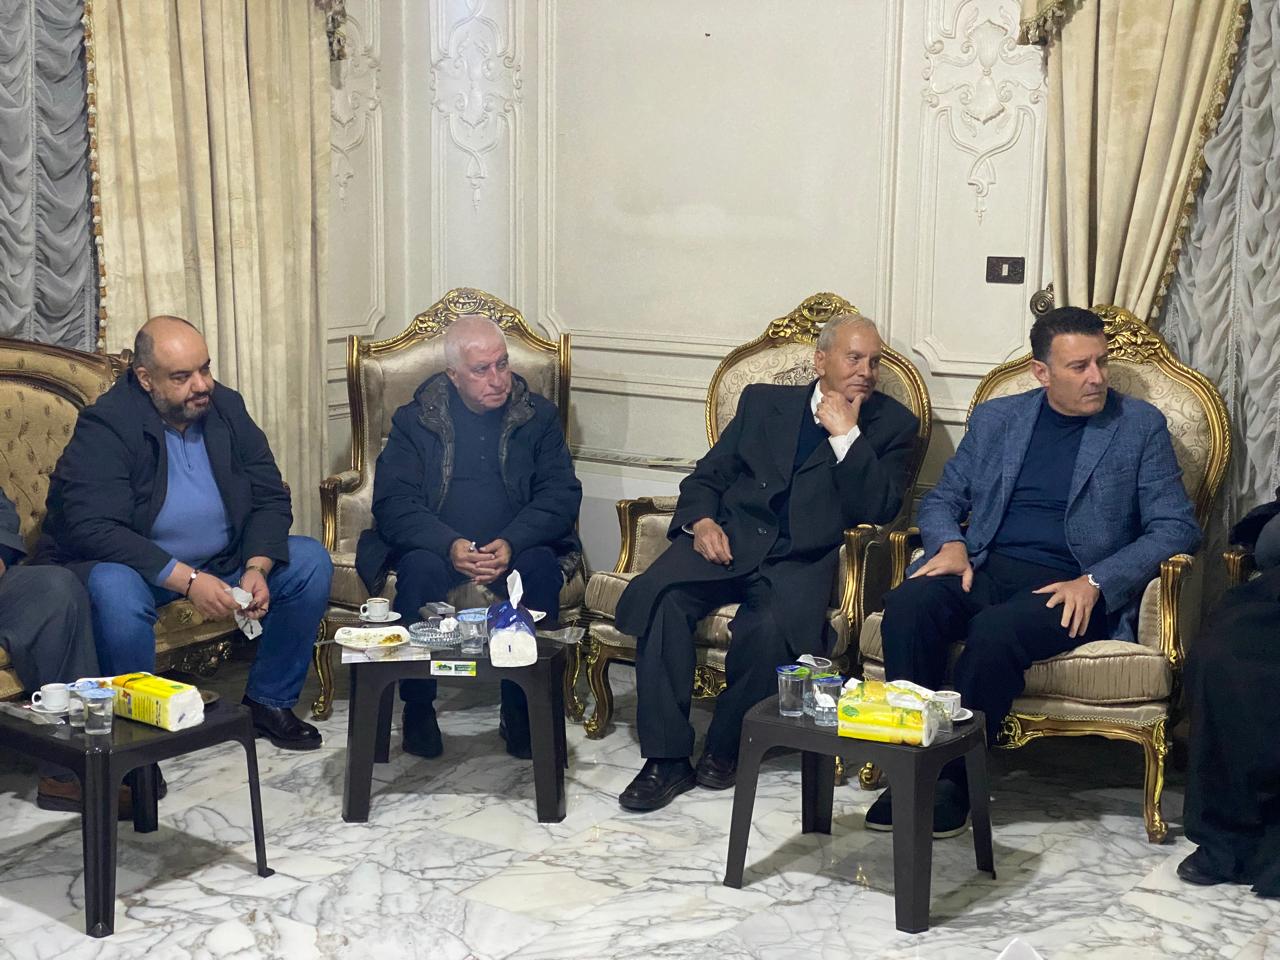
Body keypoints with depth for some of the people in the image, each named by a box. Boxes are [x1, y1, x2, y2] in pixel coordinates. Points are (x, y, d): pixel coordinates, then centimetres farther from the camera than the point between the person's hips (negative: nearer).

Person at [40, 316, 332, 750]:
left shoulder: (226, 408, -1)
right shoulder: (104, 425, -19)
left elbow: (270, 497, 1)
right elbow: (93, 528, -29)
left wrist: (257, 568, -19)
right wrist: (186, 580, -33)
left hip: (221, 560, 6)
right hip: (135, 566, -6)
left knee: (311, 562, -10)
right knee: (117, 592, -39)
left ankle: (268, 701, 3)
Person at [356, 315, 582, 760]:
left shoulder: (538, 416, 6)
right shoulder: (415, 420, 4)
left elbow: (562, 494, -3)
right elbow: (393, 501, -6)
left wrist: (511, 544, -23)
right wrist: (450, 546, -25)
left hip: (517, 548, 1)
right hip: (437, 546, 0)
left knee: (540, 567, -32)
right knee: (420, 569, -33)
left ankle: (523, 709, -18)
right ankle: (417, 708, -17)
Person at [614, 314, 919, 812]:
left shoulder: (892, 425, 10)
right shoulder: (763, 402, 18)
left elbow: (879, 510, -4)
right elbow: (707, 476, 17)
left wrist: (845, 434, -10)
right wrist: (701, 520, -4)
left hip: (802, 559, -2)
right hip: (728, 541, 3)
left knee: (772, 628, -36)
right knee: (657, 594, -28)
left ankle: (725, 747, -11)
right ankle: (667, 757, -22)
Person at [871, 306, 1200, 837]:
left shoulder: (1140, 426, 7)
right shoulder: (995, 418, 16)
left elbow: (1175, 527, 1)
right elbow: (942, 499, 20)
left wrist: (1095, 583, -13)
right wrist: (950, 544, -4)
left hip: (1071, 591, -3)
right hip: (983, 572, 3)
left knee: (995, 630, -35)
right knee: (907, 604, -29)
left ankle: (952, 782, -22)